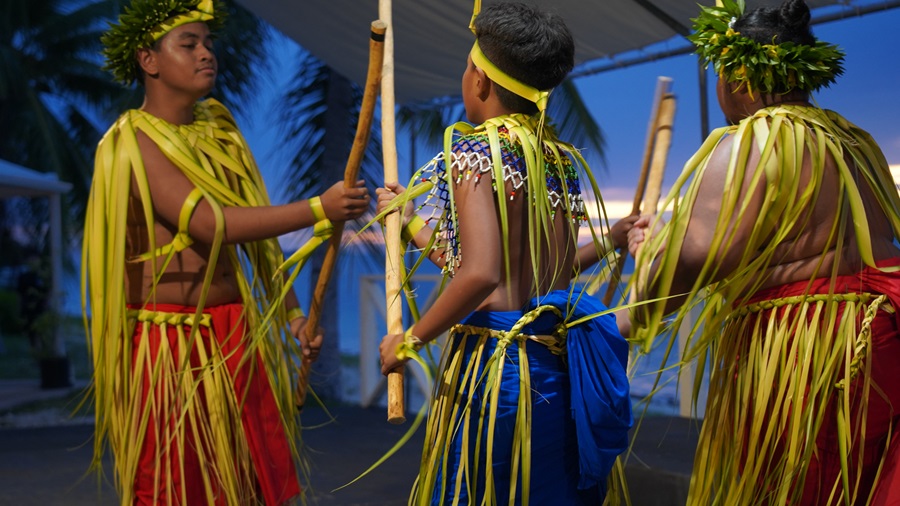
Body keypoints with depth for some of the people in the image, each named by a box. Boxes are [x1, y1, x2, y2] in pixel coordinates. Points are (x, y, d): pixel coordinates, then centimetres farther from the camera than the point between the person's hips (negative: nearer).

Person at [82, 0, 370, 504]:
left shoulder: (218, 126, 10)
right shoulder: (132, 141, -11)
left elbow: (258, 228, 14)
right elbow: (210, 224, -24)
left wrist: (293, 313, 11)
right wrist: (318, 210, -27)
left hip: (236, 336, 6)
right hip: (167, 343, -6)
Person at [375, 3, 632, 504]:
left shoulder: (474, 149, -13)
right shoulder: (561, 158, 9)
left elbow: (480, 274, -25)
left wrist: (409, 341, -11)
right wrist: (411, 219, 27)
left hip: (494, 363, -7)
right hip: (556, 363, 7)